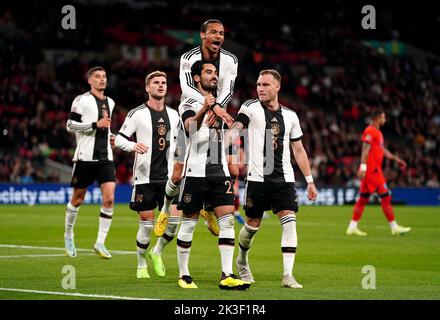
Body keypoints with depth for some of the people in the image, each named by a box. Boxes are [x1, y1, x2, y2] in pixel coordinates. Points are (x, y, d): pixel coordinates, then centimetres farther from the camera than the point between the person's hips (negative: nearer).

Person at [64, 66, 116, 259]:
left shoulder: (110, 102, 17)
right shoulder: (82, 100, -4)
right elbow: (70, 126, -10)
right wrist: (96, 124, -17)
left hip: (105, 158, 5)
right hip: (85, 156, -5)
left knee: (109, 198, -11)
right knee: (78, 199, 6)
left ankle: (100, 243, -6)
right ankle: (68, 235, 30)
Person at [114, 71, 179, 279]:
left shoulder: (173, 114, 11)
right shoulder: (137, 114, -5)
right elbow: (119, 139, -6)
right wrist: (133, 146, -25)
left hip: (167, 177, 4)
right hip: (144, 178, -4)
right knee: (146, 224, -3)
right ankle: (142, 265, 15)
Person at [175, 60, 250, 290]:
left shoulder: (218, 103, 18)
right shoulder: (188, 103, -4)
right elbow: (190, 126, -27)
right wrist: (205, 109, -46)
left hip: (219, 172, 6)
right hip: (195, 173, -6)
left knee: (227, 219, -7)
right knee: (189, 223, 2)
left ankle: (227, 276, -11)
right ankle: (183, 275, 12)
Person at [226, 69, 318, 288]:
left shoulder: (290, 116, 11)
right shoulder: (251, 108, 1)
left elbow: (299, 150, 17)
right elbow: (234, 129, -13)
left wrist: (310, 181, 14)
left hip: (284, 179, 2)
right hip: (258, 178, -2)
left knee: (289, 222, -12)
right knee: (252, 225, 6)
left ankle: (288, 275, -12)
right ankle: (242, 260, 36)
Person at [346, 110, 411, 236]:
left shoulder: (377, 132, 20)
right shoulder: (370, 131, -12)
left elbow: (382, 150, 28)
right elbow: (365, 150, -19)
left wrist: (395, 159, 25)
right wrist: (363, 167, -26)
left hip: (374, 169, 10)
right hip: (371, 169, -10)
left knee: (363, 198, 8)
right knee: (386, 196, -6)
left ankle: (352, 227, 8)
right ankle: (394, 228, -2)